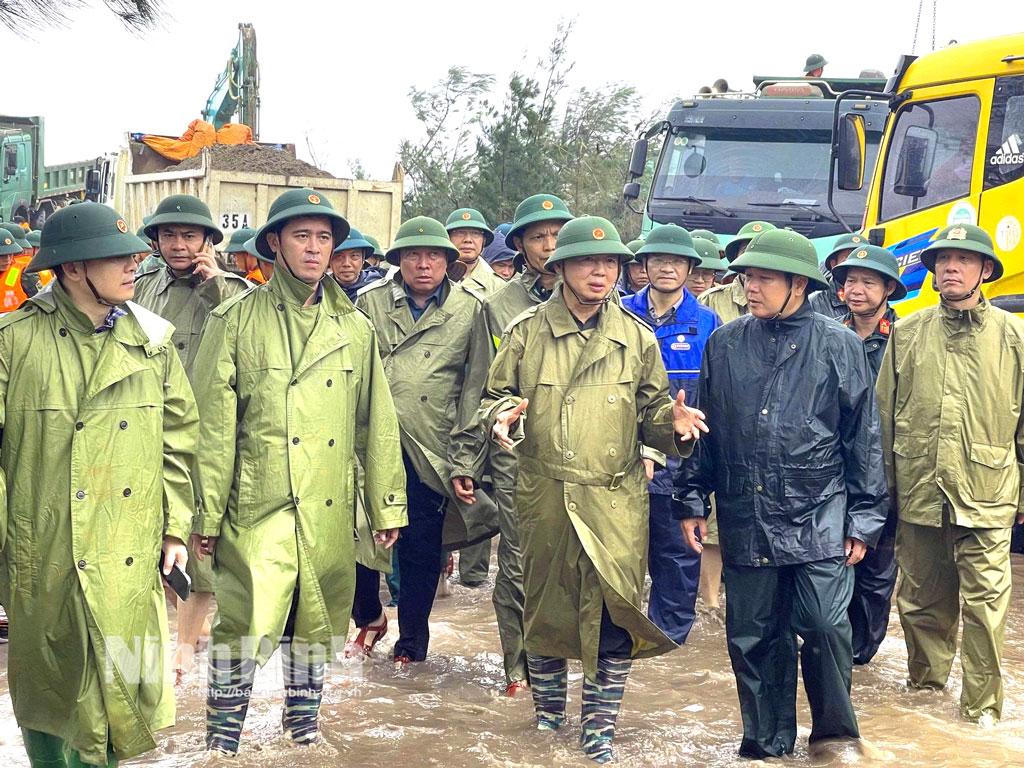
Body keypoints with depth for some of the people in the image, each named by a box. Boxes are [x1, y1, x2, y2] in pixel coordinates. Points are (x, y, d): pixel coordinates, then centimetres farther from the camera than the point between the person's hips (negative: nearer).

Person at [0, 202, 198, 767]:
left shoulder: (152, 341, 2)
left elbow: (178, 440, 8)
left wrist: (176, 528, 6)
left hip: (129, 563, 2)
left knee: (118, 688, 5)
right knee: (45, 688, 13)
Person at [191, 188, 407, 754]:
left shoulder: (355, 329, 11)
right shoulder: (237, 320, 0)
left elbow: (377, 425, 13)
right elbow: (211, 425, -2)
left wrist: (387, 506, 11)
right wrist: (205, 515, -5)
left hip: (330, 510, 4)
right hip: (256, 509, -3)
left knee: (317, 625, 12)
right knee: (245, 626, -9)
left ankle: (303, 728, 31)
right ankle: (221, 742, 7)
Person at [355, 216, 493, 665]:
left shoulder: (468, 311, 5)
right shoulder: (370, 303, 7)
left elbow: (475, 390, 3)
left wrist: (465, 461, -3)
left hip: (431, 452, -1)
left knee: (422, 551, 5)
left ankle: (411, 642, 23)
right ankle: (369, 617, 32)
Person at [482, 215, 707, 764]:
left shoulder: (636, 338, 7)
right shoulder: (527, 331, 2)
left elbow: (651, 411, 13)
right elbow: (495, 396, 8)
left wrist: (673, 421, -10)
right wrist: (504, 415, -15)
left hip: (615, 499, 0)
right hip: (544, 495, 0)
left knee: (615, 613, -4)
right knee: (546, 604, 12)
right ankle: (547, 706, 34)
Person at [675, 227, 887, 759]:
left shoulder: (839, 346, 0)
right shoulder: (724, 345, 7)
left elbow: (864, 439, 3)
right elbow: (704, 430, 13)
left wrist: (864, 519, 1)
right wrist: (692, 501, 11)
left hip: (819, 520, -2)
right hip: (745, 520, 3)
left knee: (824, 625, -9)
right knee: (753, 637, 8)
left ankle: (835, 734, 15)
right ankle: (767, 743, 25)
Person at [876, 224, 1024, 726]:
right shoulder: (906, 334, 8)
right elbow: (883, 415, 10)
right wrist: (883, 485, 8)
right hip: (918, 495, 2)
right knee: (921, 599, 13)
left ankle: (981, 704, 10)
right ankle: (925, 680, 33)